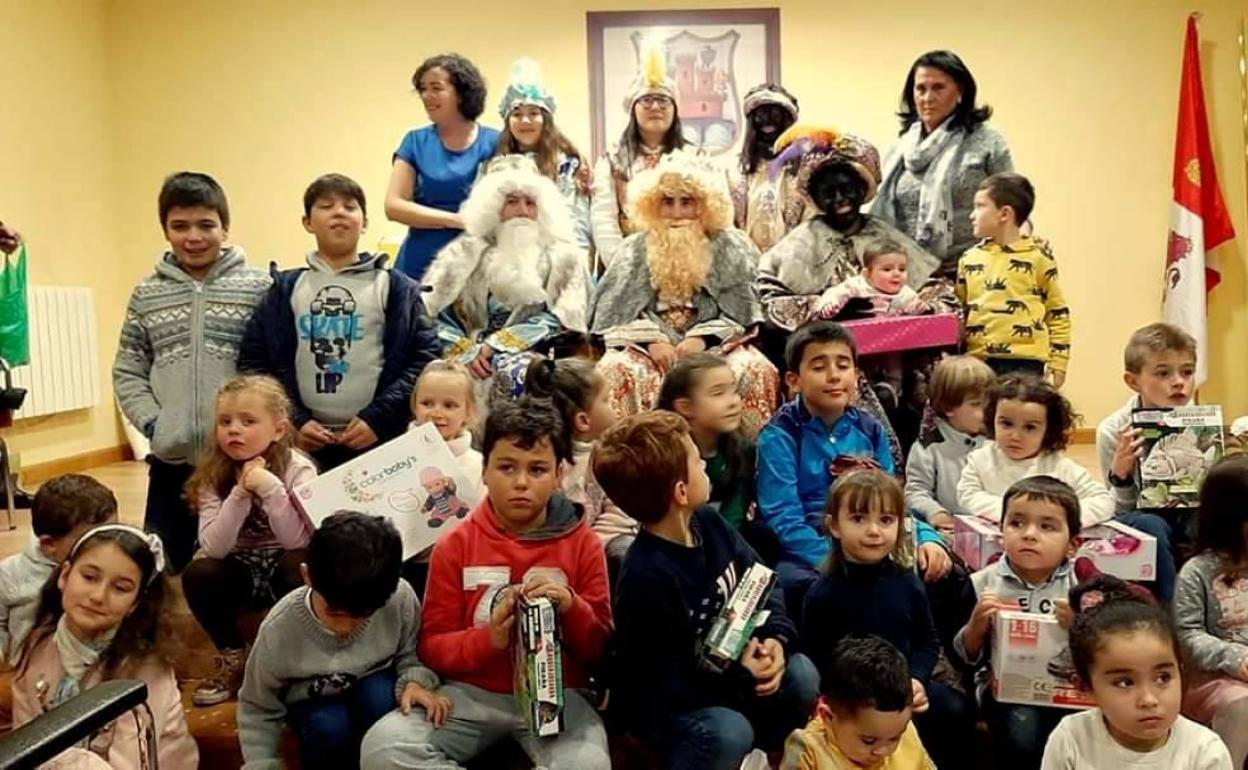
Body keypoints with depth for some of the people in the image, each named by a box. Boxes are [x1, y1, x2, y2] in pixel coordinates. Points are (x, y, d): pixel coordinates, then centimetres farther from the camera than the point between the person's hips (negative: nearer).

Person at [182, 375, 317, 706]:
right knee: (197, 575, -25)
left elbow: (298, 542, -27)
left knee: (299, 566, -33)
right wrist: (240, 494, -31)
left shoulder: (298, 469, -17)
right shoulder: (213, 474, -9)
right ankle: (234, 659, -1)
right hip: (240, 574, 3)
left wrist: (270, 488, -36)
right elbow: (213, 548, -20)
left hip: (284, 572, -2)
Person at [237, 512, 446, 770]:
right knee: (329, 727, -31)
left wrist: (414, 682, -28)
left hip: (372, 688, 1)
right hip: (313, 700, -1)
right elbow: (258, 711, -13)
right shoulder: (279, 630, -29)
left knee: (381, 696, -30)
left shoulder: (401, 599, -29)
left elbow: (409, 654, -8)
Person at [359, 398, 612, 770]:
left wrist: (572, 607, -18)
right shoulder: (455, 545, 1)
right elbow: (432, 648, 1)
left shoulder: (583, 544, 0)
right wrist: (489, 640, -18)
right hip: (472, 693, 1)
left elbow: (600, 652, 2)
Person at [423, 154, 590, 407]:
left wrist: (496, 345, -11)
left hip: (537, 357, -1)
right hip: (476, 356, 1)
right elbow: (434, 313, 5)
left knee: (515, 371, -35)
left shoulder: (563, 257, 12)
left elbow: (560, 320, -2)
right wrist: (465, 352, -13)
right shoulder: (466, 253, 14)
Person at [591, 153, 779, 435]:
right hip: (647, 343, 0)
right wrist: (651, 341, -14)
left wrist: (702, 338, -15)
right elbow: (617, 311, 4)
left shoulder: (727, 248, 9)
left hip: (714, 343, 0)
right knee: (615, 369, -31)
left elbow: (739, 310, 2)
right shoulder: (635, 249, 12)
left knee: (756, 370, -28)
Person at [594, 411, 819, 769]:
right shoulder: (646, 578, -32)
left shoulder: (709, 523, -7)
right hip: (659, 702, -7)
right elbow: (657, 684, -27)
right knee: (729, 732, -32)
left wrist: (776, 638, -16)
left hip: (727, 669, 7)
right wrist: (739, 678, -23)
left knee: (801, 676, -8)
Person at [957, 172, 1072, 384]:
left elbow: (1058, 313, 2)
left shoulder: (1038, 256, 0)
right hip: (978, 361, 4)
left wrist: (1058, 361, -2)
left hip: (1023, 362, -4)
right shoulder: (969, 259, 11)